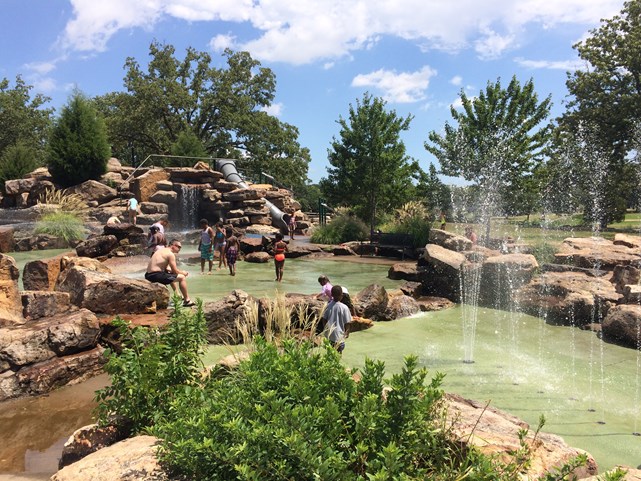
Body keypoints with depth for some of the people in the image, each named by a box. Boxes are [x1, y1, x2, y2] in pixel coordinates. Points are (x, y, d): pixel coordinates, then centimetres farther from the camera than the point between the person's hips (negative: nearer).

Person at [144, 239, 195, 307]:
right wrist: (183, 273, 12)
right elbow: (175, 271, -9)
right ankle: (187, 300, 0)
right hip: (156, 275, -10)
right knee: (182, 277, -6)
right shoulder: (170, 254, -9)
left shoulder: (162, 250, 18)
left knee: (172, 275, 35)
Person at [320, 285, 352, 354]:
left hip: (329, 334, 4)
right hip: (339, 335, -4)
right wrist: (347, 332, 6)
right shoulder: (344, 307, -17)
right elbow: (347, 322, -11)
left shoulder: (328, 305, -5)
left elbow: (324, 319, 3)